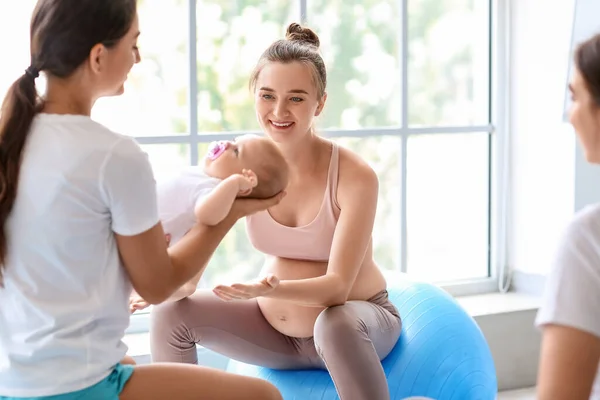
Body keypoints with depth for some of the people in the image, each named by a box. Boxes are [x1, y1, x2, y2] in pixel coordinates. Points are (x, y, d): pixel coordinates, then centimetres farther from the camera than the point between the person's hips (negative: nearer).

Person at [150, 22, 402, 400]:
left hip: (357, 317, -4)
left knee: (336, 323, -39)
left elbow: (338, 285, -27)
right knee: (171, 313, -13)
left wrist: (270, 291, -46)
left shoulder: (355, 176, -24)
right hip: (277, 329, 4)